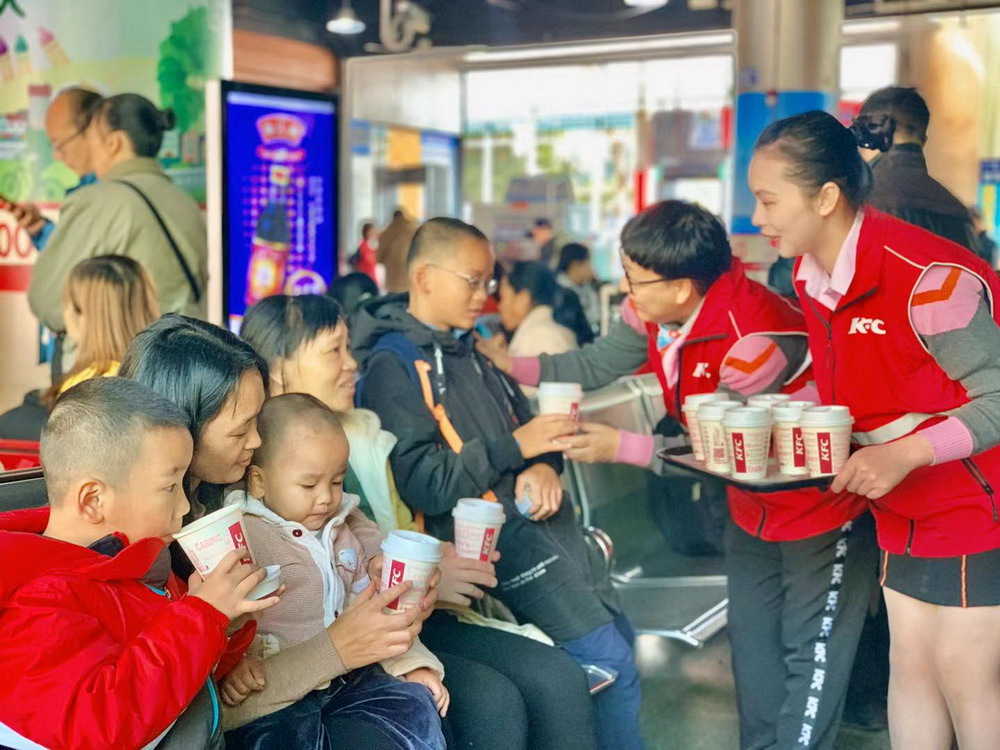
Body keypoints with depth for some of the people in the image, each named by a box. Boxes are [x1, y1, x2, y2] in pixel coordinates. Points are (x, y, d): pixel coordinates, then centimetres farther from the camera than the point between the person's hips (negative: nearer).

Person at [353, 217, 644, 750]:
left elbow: (525, 421, 18)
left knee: (618, 632, 15)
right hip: (489, 532, -9)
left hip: (537, 514, 9)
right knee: (610, 659, -8)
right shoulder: (393, 366, -11)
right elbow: (423, 486, -19)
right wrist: (514, 448, -20)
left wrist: (544, 466, -5)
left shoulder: (465, 349, 16)